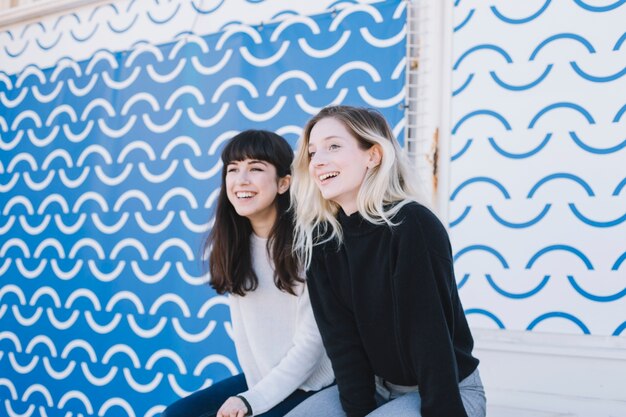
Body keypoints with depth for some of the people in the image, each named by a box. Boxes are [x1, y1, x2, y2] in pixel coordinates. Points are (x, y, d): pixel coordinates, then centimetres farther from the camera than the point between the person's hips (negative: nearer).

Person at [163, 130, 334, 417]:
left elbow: (311, 342, -18)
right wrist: (254, 387, -11)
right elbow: (243, 331, 2)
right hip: (261, 379, 7)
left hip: (310, 385, -6)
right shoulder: (230, 243, 3)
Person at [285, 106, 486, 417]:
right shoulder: (320, 239, -4)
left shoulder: (414, 226, -23)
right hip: (376, 385, 6)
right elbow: (341, 337, -7)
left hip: (448, 392, -6)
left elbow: (431, 342, -23)